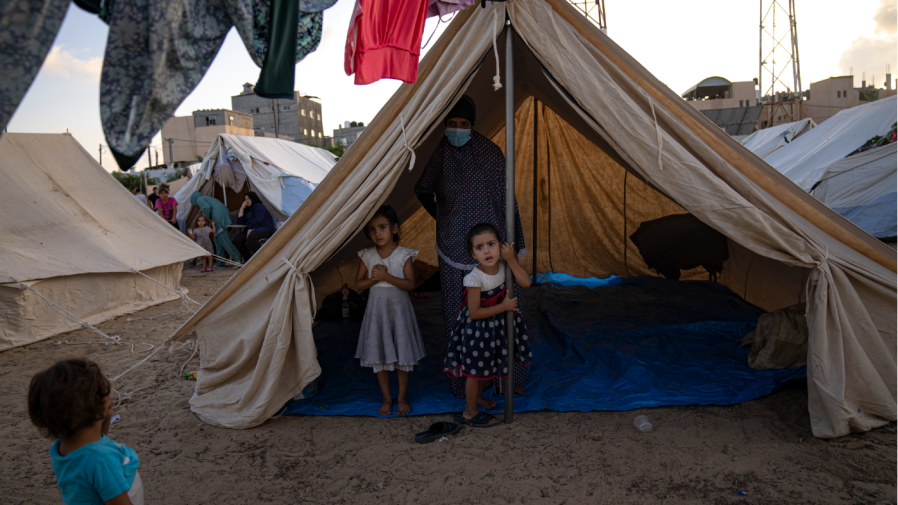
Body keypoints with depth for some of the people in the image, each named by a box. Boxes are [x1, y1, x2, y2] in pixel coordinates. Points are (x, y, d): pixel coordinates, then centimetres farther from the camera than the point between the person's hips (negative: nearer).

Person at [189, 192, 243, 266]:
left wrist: (207, 219, 2)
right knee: (217, 239, 14)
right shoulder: (208, 198, 35)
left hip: (218, 217, -9)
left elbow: (207, 207, -10)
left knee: (223, 239, -11)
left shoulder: (199, 199, 9)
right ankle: (220, 262, 14)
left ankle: (238, 258, -19)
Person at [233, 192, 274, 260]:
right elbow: (240, 223, 15)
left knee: (251, 237, -38)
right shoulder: (247, 209, 24)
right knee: (237, 239, -14)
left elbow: (258, 221, -14)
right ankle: (248, 258, -7)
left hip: (265, 229, -8)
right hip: (252, 231, 8)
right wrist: (241, 209, 11)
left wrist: (250, 230, -16)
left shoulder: (259, 207, -1)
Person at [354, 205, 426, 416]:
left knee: (403, 354, 5)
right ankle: (386, 397, 23)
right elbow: (358, 284, 3)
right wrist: (374, 278, -15)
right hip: (377, 309, 2)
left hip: (398, 307, -2)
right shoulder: (367, 256, 1)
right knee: (379, 355, 7)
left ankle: (402, 396, 22)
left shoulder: (404, 254, -7)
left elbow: (410, 284, -13)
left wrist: (386, 276, -23)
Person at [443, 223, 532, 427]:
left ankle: (477, 396, 44)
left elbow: (526, 282, -13)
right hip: (478, 329, -6)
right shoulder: (475, 278, -28)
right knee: (476, 370, 8)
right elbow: (474, 313, -24)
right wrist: (504, 306, -20)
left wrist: (512, 260, -24)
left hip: (498, 324, 6)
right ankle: (470, 412, 26)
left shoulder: (502, 265, -12)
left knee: (489, 366, 21)